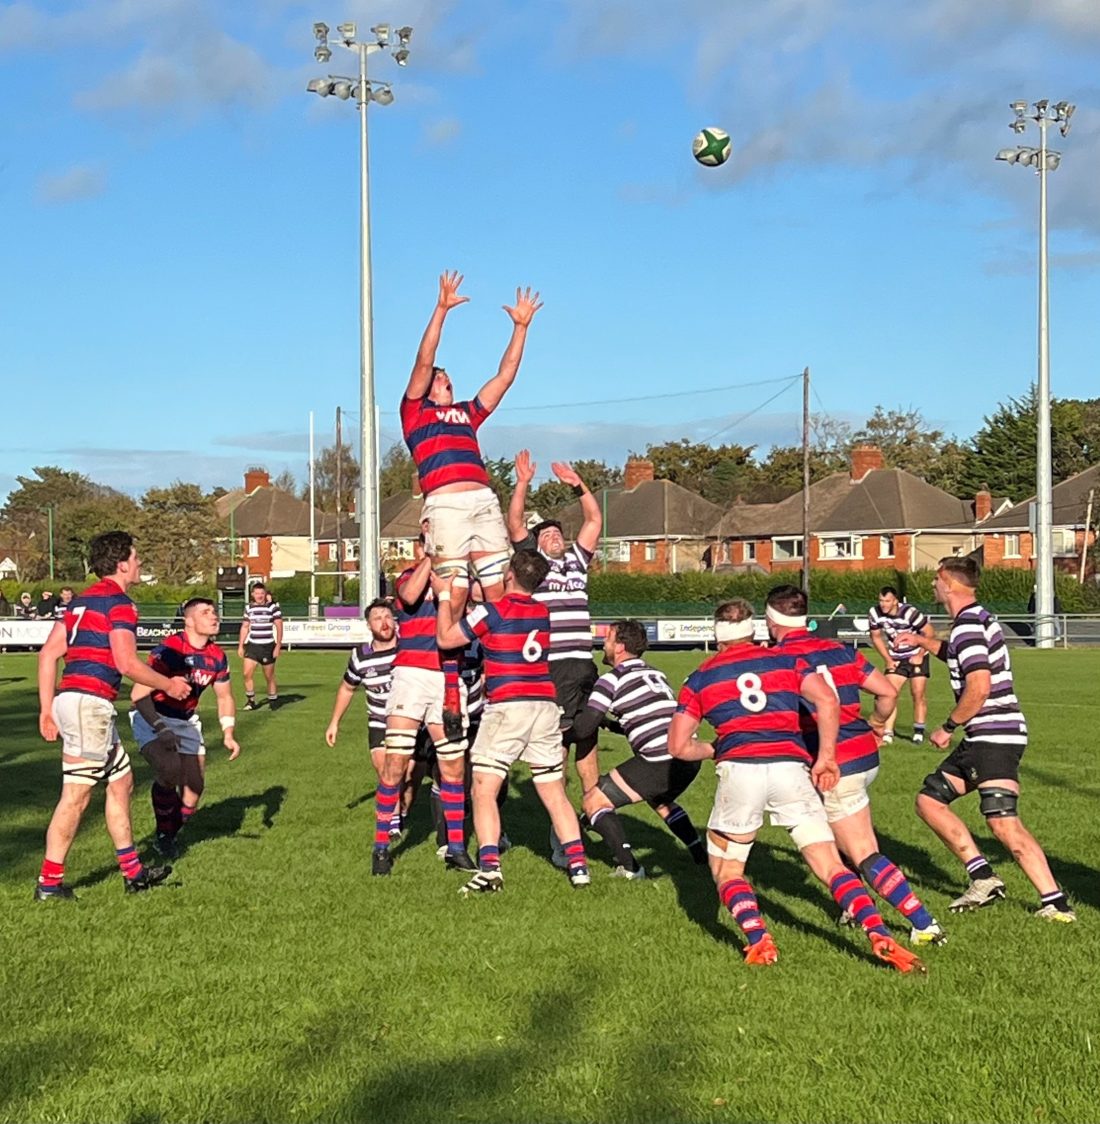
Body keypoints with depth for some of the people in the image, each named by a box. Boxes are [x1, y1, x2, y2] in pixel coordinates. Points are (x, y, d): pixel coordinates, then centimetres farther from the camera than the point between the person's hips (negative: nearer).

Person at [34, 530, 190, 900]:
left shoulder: (80, 600, 17)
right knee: (76, 796, -4)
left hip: (68, 697, 10)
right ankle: (49, 883, 1)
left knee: (121, 780, 17)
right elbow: (127, 663, -17)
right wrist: (169, 685, -2)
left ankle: (133, 873, 22)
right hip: (89, 702, -10)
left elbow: (48, 653, 15)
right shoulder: (119, 604, -9)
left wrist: (47, 709, 15)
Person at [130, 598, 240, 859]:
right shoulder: (169, 649, -25)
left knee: (194, 784, 1)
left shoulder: (216, 657, -4)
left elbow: (225, 697, 10)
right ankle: (163, 835, -7)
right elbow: (139, 695, -25)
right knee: (169, 771, -27)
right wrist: (161, 729, -27)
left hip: (185, 720, 6)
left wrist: (228, 734, -2)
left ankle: (173, 834, 26)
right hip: (152, 717, -6)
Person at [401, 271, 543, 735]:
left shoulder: (467, 413, 29)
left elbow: (506, 375, 29)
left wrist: (521, 326, 26)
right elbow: (423, 362, 3)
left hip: (485, 504, 5)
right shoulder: (415, 411, 16)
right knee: (451, 602, -8)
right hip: (446, 507, -5)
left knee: (501, 598, -2)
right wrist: (441, 309, -2)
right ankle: (450, 698, -6)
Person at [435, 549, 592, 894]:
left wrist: (444, 595, 14)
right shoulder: (543, 613, 11)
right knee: (554, 793, 11)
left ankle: (489, 867, -15)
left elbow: (445, 638, 4)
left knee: (484, 790, -2)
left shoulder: (492, 611, -6)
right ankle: (578, 865, 7)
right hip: (545, 706, 6)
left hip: (507, 707, -5)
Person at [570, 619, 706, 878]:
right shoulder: (656, 674, 22)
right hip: (690, 760, 8)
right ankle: (700, 854, 30)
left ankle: (628, 866, -7)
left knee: (594, 800, 4)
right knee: (660, 801, 37)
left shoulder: (612, 679, -1)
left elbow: (584, 728, -6)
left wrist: (573, 718, 16)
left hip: (660, 762, -8)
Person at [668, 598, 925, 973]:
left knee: (726, 870, 15)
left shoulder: (700, 678, 18)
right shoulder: (786, 661, 19)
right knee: (832, 866, 5)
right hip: (791, 768, 1)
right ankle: (881, 938, -11)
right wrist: (826, 757, 4)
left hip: (739, 770, -1)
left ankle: (759, 942, -6)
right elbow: (827, 700, 0)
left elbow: (678, 746, 12)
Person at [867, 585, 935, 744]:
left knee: (919, 694, -3)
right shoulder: (874, 614, -14)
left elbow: (930, 632, -17)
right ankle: (887, 732, -9)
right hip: (896, 658, 3)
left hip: (916, 656, -3)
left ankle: (919, 731, 11)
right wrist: (887, 659, 0)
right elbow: (876, 637, 4)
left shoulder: (909, 612, -28)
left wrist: (920, 656, -14)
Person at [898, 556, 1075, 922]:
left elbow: (978, 688, -24)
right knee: (929, 800, 12)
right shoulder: (979, 618, 16)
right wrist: (923, 642, 34)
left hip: (995, 736, -11)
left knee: (1004, 824, -17)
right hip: (982, 738, 11)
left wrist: (947, 728, -13)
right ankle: (983, 877, 9)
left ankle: (1055, 902, -15)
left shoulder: (967, 626, -15)